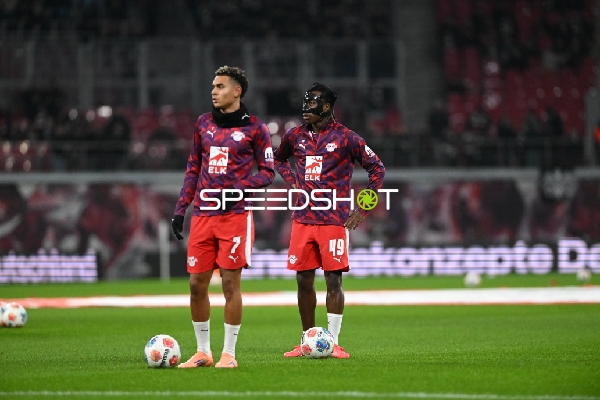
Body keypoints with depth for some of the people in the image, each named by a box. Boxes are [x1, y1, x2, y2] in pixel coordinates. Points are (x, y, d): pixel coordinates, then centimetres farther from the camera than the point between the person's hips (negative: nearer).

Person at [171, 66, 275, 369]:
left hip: (235, 215, -5)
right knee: (197, 284, 3)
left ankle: (229, 353, 4)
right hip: (203, 216, 5)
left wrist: (239, 190, -15)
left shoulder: (254, 128, -1)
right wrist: (180, 209, 12)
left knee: (230, 283, -4)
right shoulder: (203, 123, 13)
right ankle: (203, 352, 14)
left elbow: (267, 171, 1)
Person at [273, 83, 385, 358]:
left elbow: (376, 168, 0)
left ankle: (333, 342, -1)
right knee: (303, 280, 5)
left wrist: (363, 209, -3)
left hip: (334, 220, -4)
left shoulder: (345, 137, -5)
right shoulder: (295, 136, 8)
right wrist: (292, 181, 11)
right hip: (303, 219, 4)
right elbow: (278, 159, 30)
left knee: (333, 279, -5)